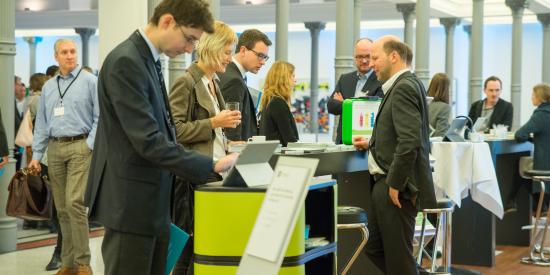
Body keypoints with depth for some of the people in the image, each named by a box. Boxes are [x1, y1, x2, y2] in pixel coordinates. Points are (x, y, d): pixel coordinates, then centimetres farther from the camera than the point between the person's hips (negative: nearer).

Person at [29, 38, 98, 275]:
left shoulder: (89, 81, 0)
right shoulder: (48, 87, 15)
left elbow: (99, 117, -4)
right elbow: (41, 123, 16)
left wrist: (91, 146, -11)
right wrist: (36, 154, 11)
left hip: (79, 146, -5)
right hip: (55, 149, 5)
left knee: (74, 203, -15)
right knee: (62, 208, 7)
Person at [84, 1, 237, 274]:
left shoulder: (147, 60, 13)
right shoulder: (126, 62, -18)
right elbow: (148, 141, -24)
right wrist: (211, 166, -22)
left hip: (152, 202, 10)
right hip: (131, 203, -10)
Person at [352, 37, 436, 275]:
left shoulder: (404, 88, -16)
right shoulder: (401, 86, 15)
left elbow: (410, 141, -25)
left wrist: (395, 184, -20)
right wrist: (372, 143, 15)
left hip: (396, 187, -10)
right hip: (385, 183, 10)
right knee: (375, 249, 16)